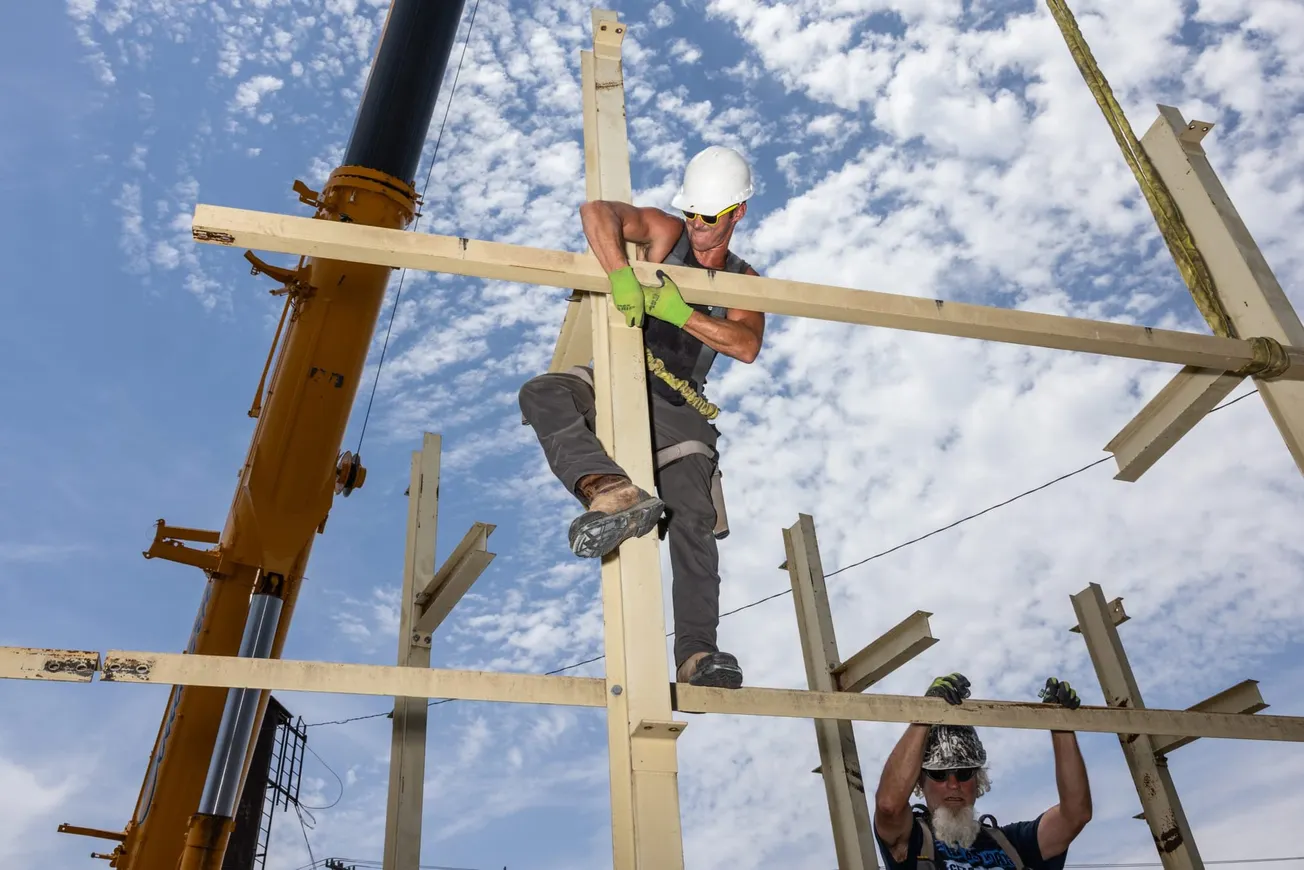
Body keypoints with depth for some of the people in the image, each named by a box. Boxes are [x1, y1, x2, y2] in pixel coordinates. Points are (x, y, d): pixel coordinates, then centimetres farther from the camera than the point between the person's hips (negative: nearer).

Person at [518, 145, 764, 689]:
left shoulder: (744, 282, 13)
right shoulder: (665, 233, 9)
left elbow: (746, 346, -7)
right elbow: (596, 210, -10)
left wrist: (680, 313, -21)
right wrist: (620, 275, -27)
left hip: (674, 408, 1)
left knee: (693, 520, -19)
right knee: (542, 394, -33)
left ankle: (697, 654, -17)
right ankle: (614, 492, -56)